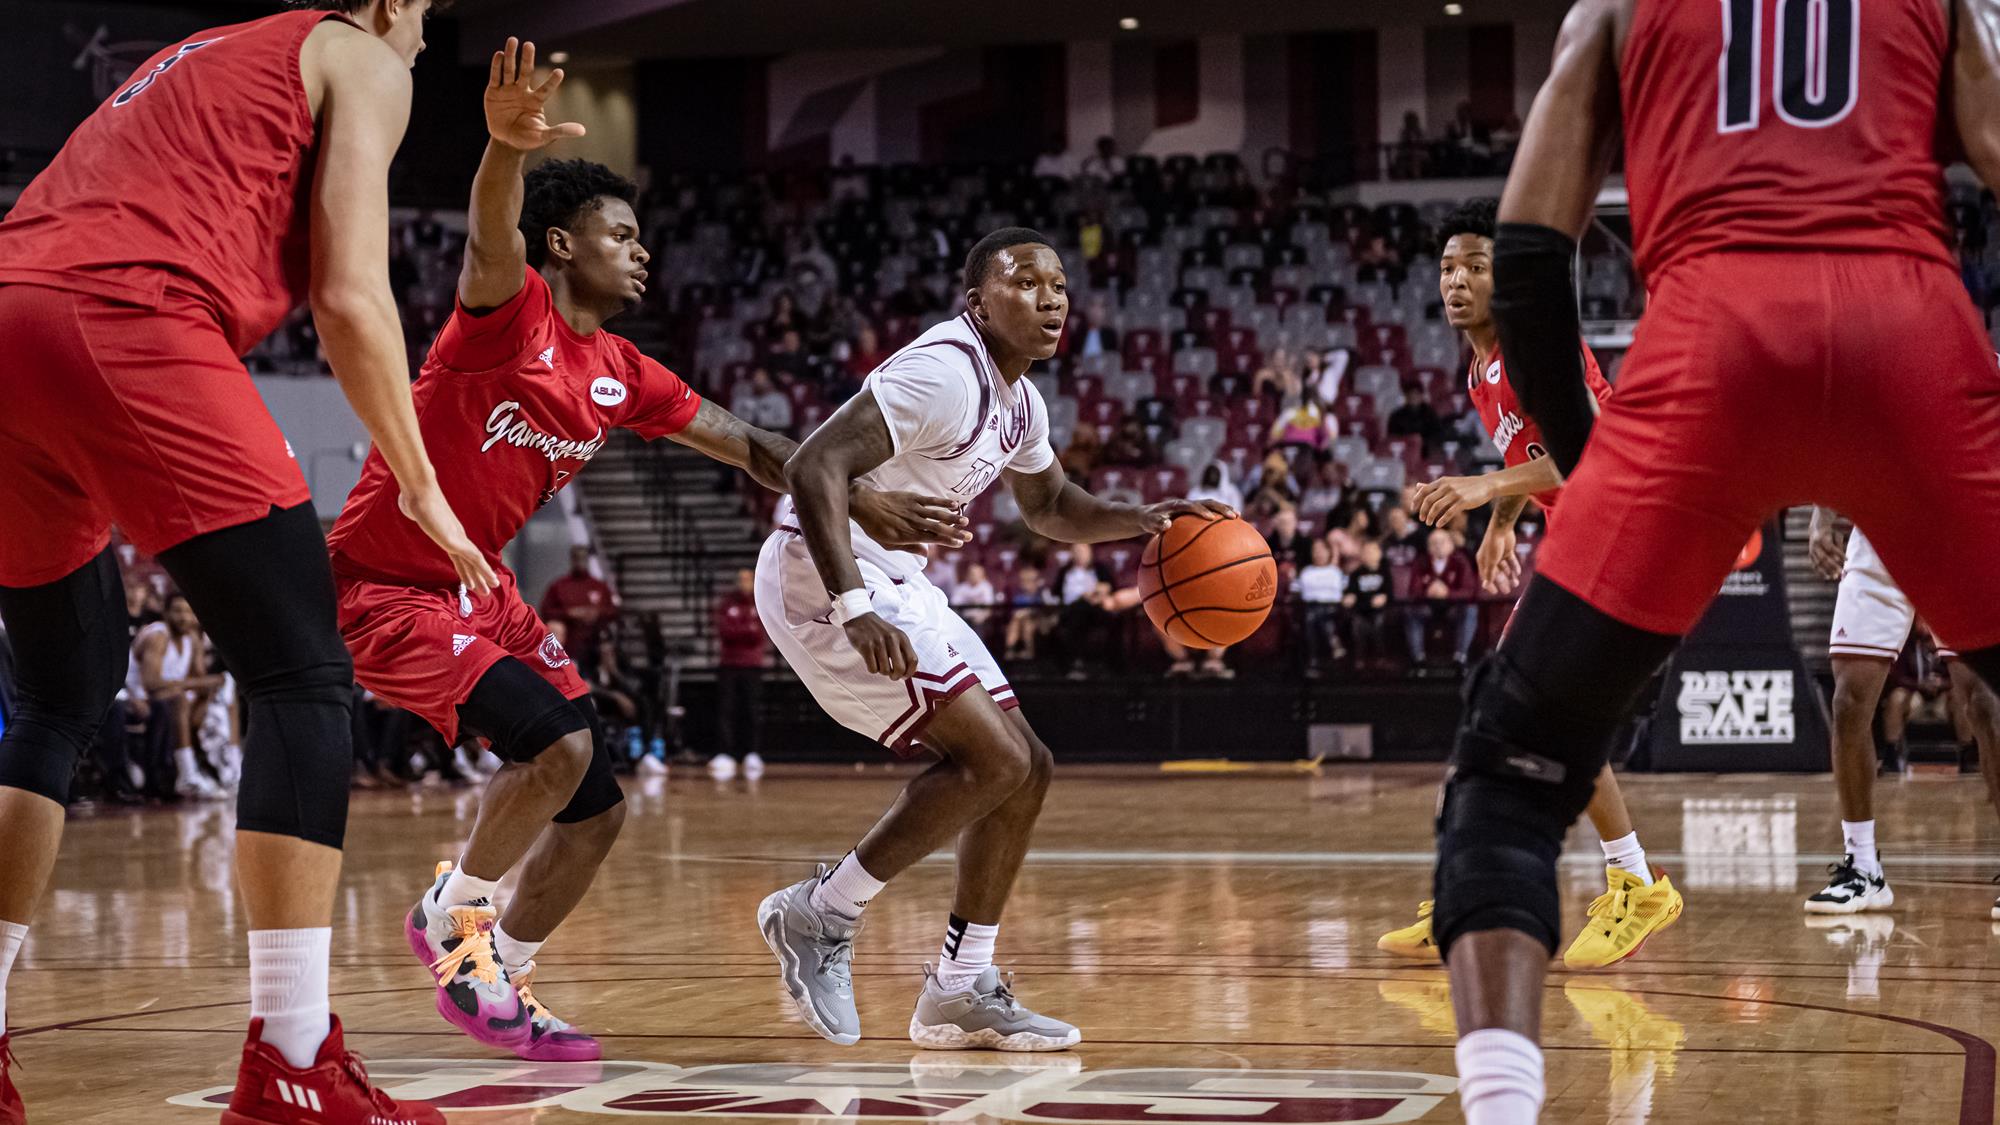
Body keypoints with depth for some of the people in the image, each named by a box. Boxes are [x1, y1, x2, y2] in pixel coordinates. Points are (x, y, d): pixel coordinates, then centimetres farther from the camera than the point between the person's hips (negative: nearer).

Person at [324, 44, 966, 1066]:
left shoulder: (620, 375, 7)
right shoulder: (511, 310, -16)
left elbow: (741, 443, 14)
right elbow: (493, 238, -39)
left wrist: (861, 505, 5)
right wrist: (507, 147, -62)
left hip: (483, 590, 9)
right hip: (387, 587, -9)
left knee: (596, 812, 5)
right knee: (556, 744, -27)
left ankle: (500, 981, 22)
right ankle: (450, 915, -5)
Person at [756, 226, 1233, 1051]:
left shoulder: (1019, 402, 10)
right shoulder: (944, 373, -20)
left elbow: (1049, 506, 29)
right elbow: (814, 467, -29)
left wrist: (1141, 519, 9)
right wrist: (854, 610, -38)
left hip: (893, 580, 10)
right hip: (820, 576, -10)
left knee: (1024, 769, 9)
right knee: (992, 759, -17)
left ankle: (960, 990, 15)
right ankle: (821, 914, -5)